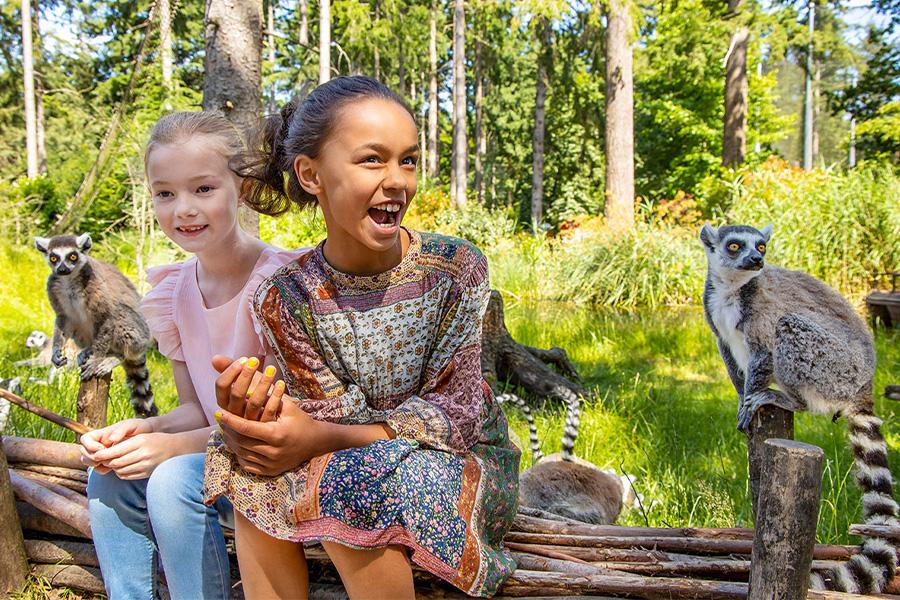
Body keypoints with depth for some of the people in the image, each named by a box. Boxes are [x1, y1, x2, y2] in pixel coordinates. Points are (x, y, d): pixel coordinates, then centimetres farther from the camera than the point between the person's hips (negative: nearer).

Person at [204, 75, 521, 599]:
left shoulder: (456, 268, -16)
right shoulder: (286, 296, -8)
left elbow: (455, 412, -18)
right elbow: (333, 412, -10)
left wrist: (320, 437, -31)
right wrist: (259, 416, -34)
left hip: (468, 463, -2)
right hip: (362, 458, 3)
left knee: (350, 480, -30)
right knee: (257, 469, -22)